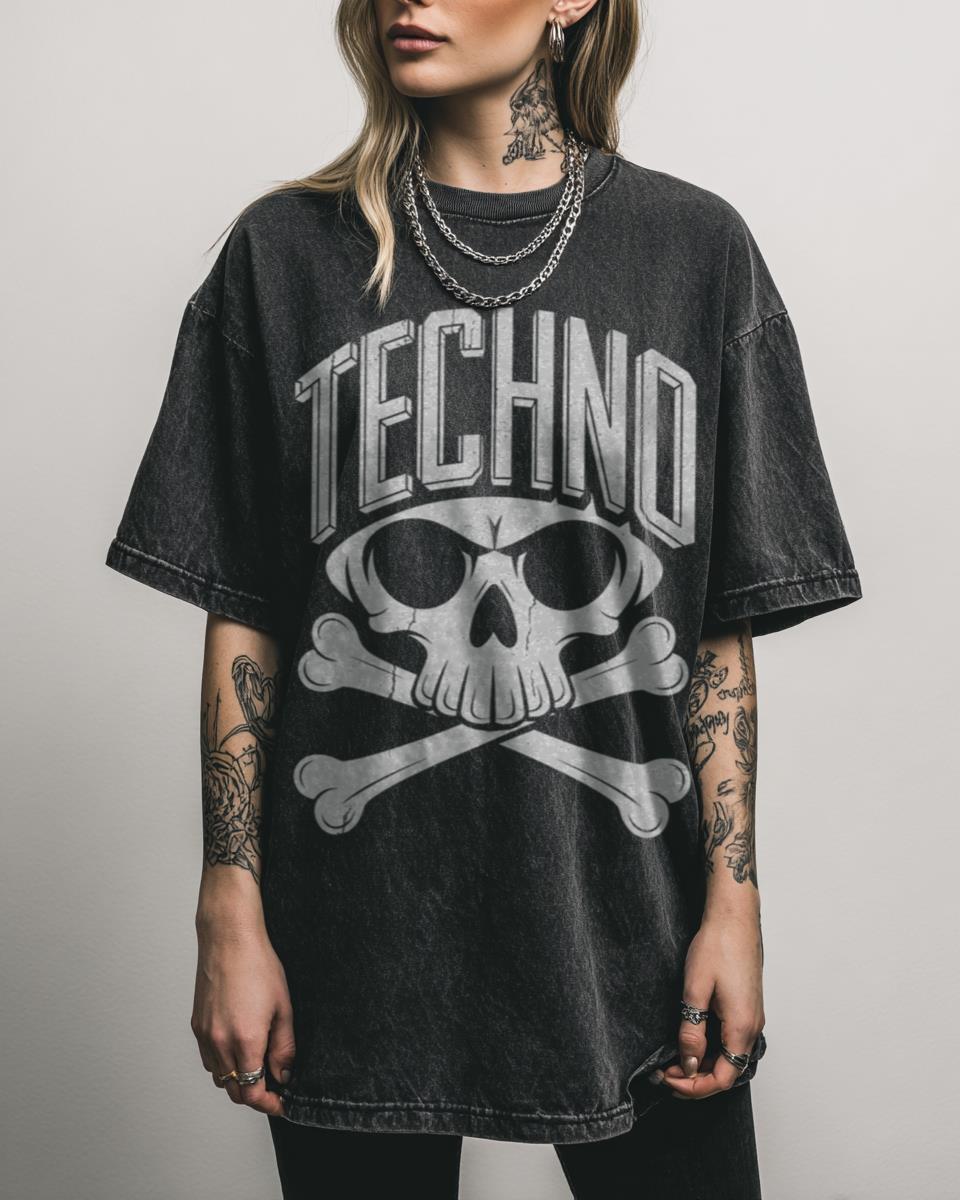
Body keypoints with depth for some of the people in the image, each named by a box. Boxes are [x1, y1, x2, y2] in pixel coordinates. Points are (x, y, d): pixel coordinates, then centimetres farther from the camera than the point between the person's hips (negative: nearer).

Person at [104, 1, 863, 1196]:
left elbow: (722, 627, 2)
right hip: (360, 934, 0)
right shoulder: (287, 251, 2)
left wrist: (734, 898, -2)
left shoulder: (695, 248, 3)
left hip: (627, 922, 1)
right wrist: (231, 916, -2)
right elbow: (242, 617, 1)